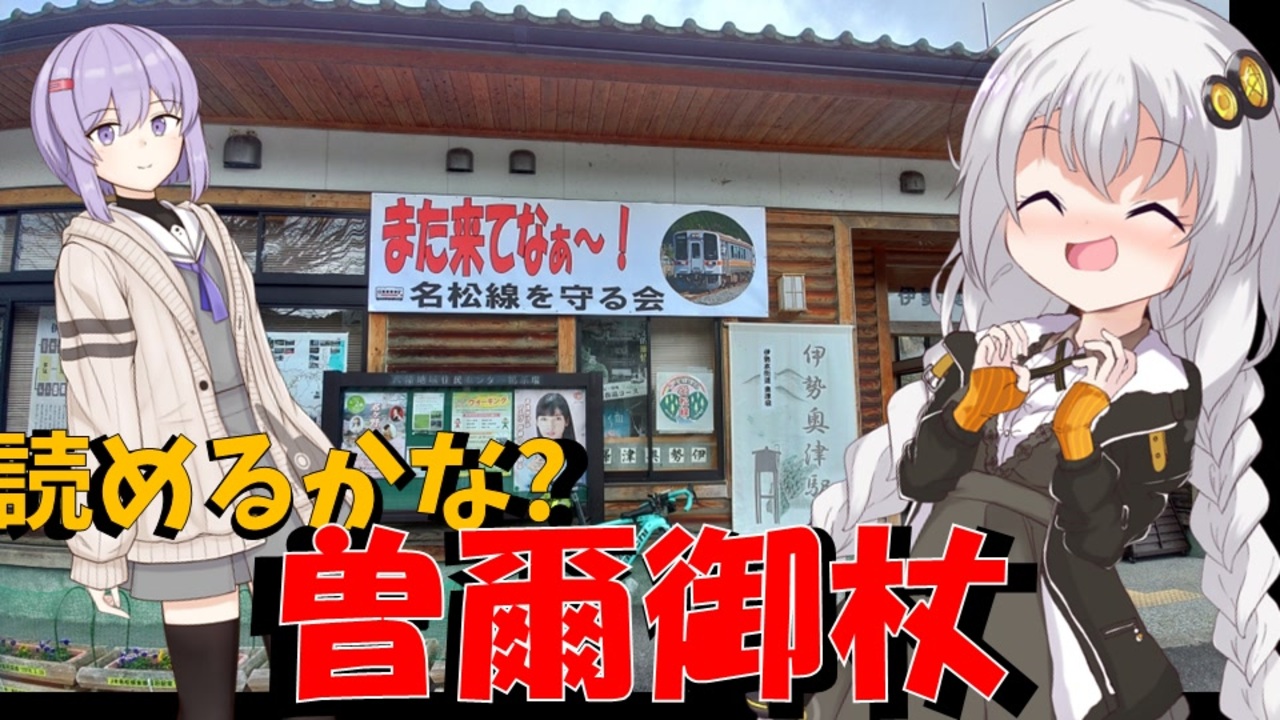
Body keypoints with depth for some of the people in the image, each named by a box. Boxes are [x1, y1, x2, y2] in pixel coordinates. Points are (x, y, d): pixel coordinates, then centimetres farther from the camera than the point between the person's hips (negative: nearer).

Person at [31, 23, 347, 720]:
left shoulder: (203, 229, 8)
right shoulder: (91, 258, -10)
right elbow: (96, 409, -11)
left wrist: (313, 459, 16)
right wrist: (100, 544, -7)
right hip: (185, 495, -6)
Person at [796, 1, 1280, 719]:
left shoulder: (1164, 387, -12)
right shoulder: (1006, 347, -3)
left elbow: (1097, 541, -17)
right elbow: (917, 478, -6)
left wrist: (1083, 423, -26)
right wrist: (977, 398, -19)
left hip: (1045, 632, -4)